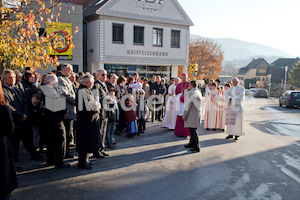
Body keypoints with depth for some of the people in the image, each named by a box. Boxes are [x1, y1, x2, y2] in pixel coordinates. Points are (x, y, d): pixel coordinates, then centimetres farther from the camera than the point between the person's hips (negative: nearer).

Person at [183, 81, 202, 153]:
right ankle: (191, 144, 32)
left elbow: (188, 105, -17)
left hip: (192, 115, -9)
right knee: (192, 130, 19)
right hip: (197, 114, 9)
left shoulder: (191, 93, -16)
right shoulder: (199, 92, 12)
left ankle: (196, 147, 1)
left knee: (193, 130, -4)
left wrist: (184, 116, -9)